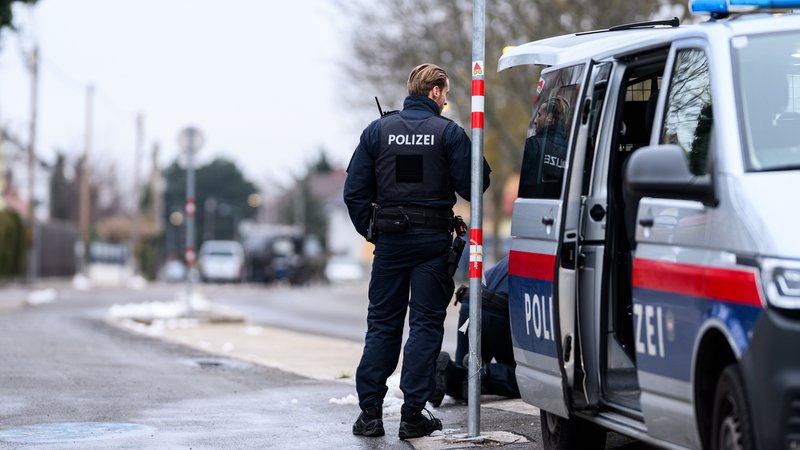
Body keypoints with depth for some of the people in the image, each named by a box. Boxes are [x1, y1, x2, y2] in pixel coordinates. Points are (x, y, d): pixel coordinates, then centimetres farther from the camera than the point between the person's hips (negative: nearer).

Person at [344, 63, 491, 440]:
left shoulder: (377, 130, 4)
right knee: (425, 325, 2)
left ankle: (369, 412, 7)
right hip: (433, 240, -3)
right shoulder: (449, 132, -6)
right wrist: (480, 165, 12)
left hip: (390, 239, 3)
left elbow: (355, 191, 2)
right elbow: (471, 187, -7)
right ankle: (413, 415, -1)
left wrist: (370, 230, 11)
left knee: (381, 324, 10)